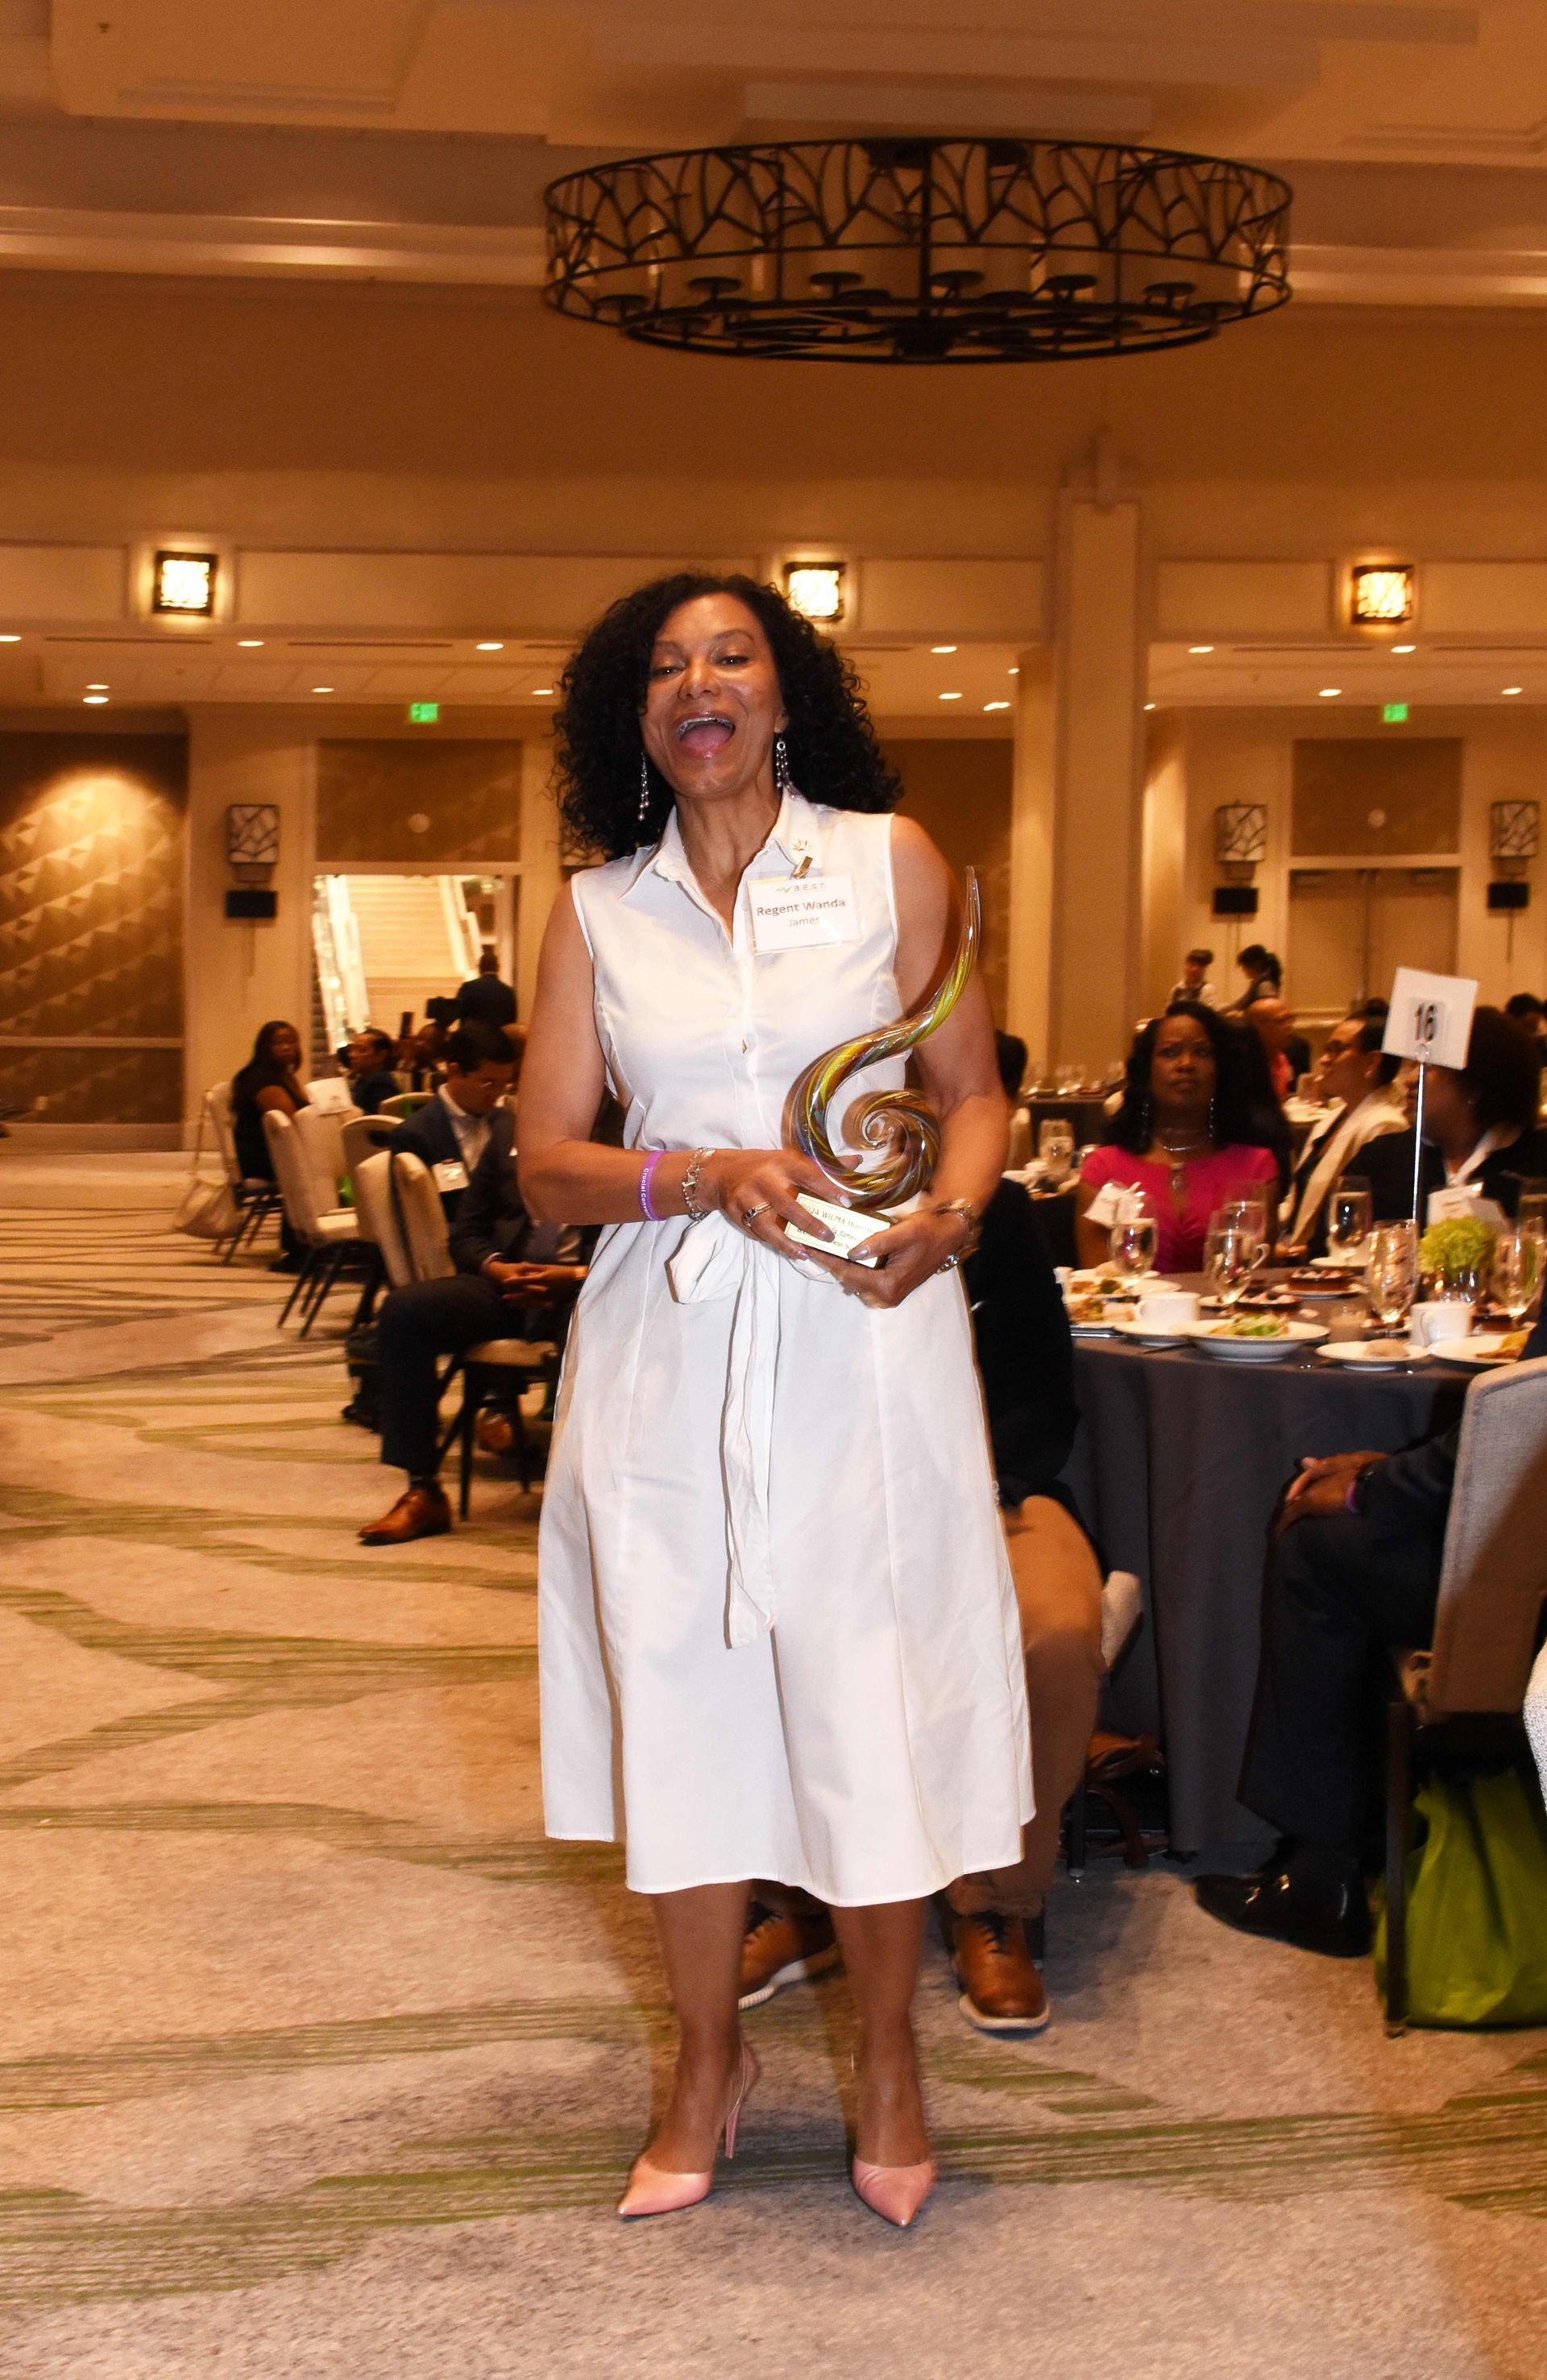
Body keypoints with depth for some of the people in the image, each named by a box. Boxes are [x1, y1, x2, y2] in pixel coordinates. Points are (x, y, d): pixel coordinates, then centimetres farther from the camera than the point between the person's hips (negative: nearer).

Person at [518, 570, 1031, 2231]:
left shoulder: (891, 861, 4)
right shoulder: (596, 912, 7)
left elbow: (973, 1089, 7)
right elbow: (544, 1166, 4)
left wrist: (949, 1213, -14)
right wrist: (705, 1176, -14)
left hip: (861, 1336, -1)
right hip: (668, 1345, 2)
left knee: (871, 1694, 1)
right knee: (680, 1688, 6)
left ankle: (886, 2056, 21)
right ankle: (707, 2063, 24)